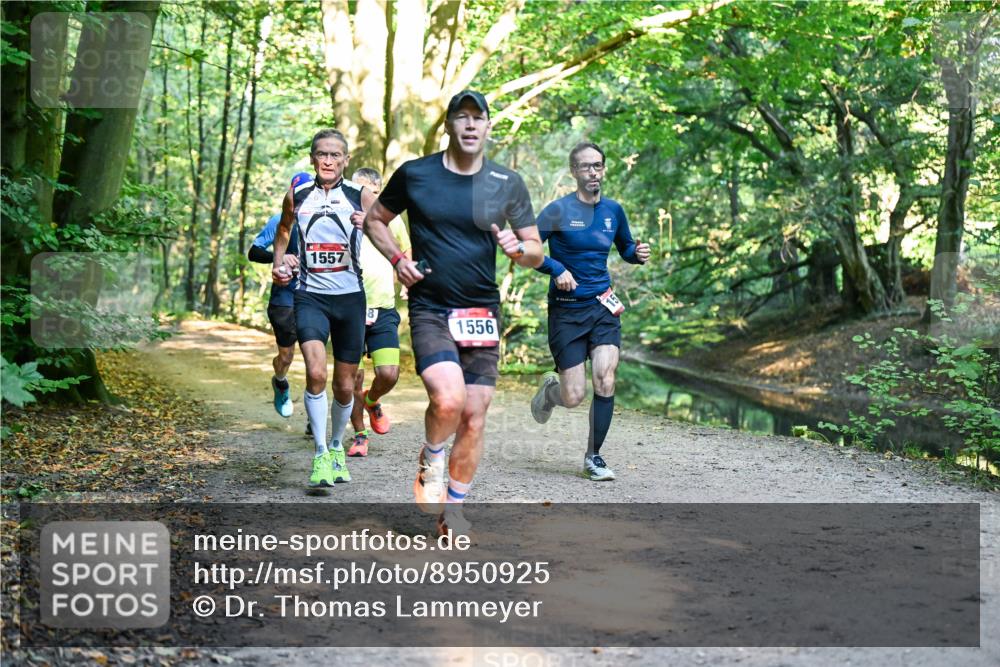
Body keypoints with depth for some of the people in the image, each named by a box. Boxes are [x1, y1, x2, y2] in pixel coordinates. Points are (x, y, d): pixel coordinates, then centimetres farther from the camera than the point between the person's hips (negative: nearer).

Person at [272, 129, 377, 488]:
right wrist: (278, 262, 11)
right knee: (315, 372, -22)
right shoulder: (297, 196, 4)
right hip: (310, 296, 0)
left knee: (345, 386, 9)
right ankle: (321, 455, -12)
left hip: (350, 297, 0)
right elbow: (284, 228, 24)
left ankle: (336, 446, 34)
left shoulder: (361, 197, -1)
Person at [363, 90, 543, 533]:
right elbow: (375, 220, 15)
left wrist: (518, 248, -14)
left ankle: (453, 510, 21)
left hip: (482, 314, 3)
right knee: (448, 400, -25)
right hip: (429, 310, -2)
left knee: (474, 418, 2)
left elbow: (537, 253, 9)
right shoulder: (414, 175, 0)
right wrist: (397, 259, -2)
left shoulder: (507, 184, 4)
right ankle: (431, 458, 9)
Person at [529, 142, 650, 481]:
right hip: (567, 310, -3)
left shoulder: (613, 210, 7)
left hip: (603, 307, 3)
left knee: (605, 382, -13)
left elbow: (625, 247, 23)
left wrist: (638, 254, 1)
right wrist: (556, 269, -21)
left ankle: (593, 457, 5)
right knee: (573, 397, -4)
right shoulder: (559, 210, -8)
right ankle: (550, 388, 35)